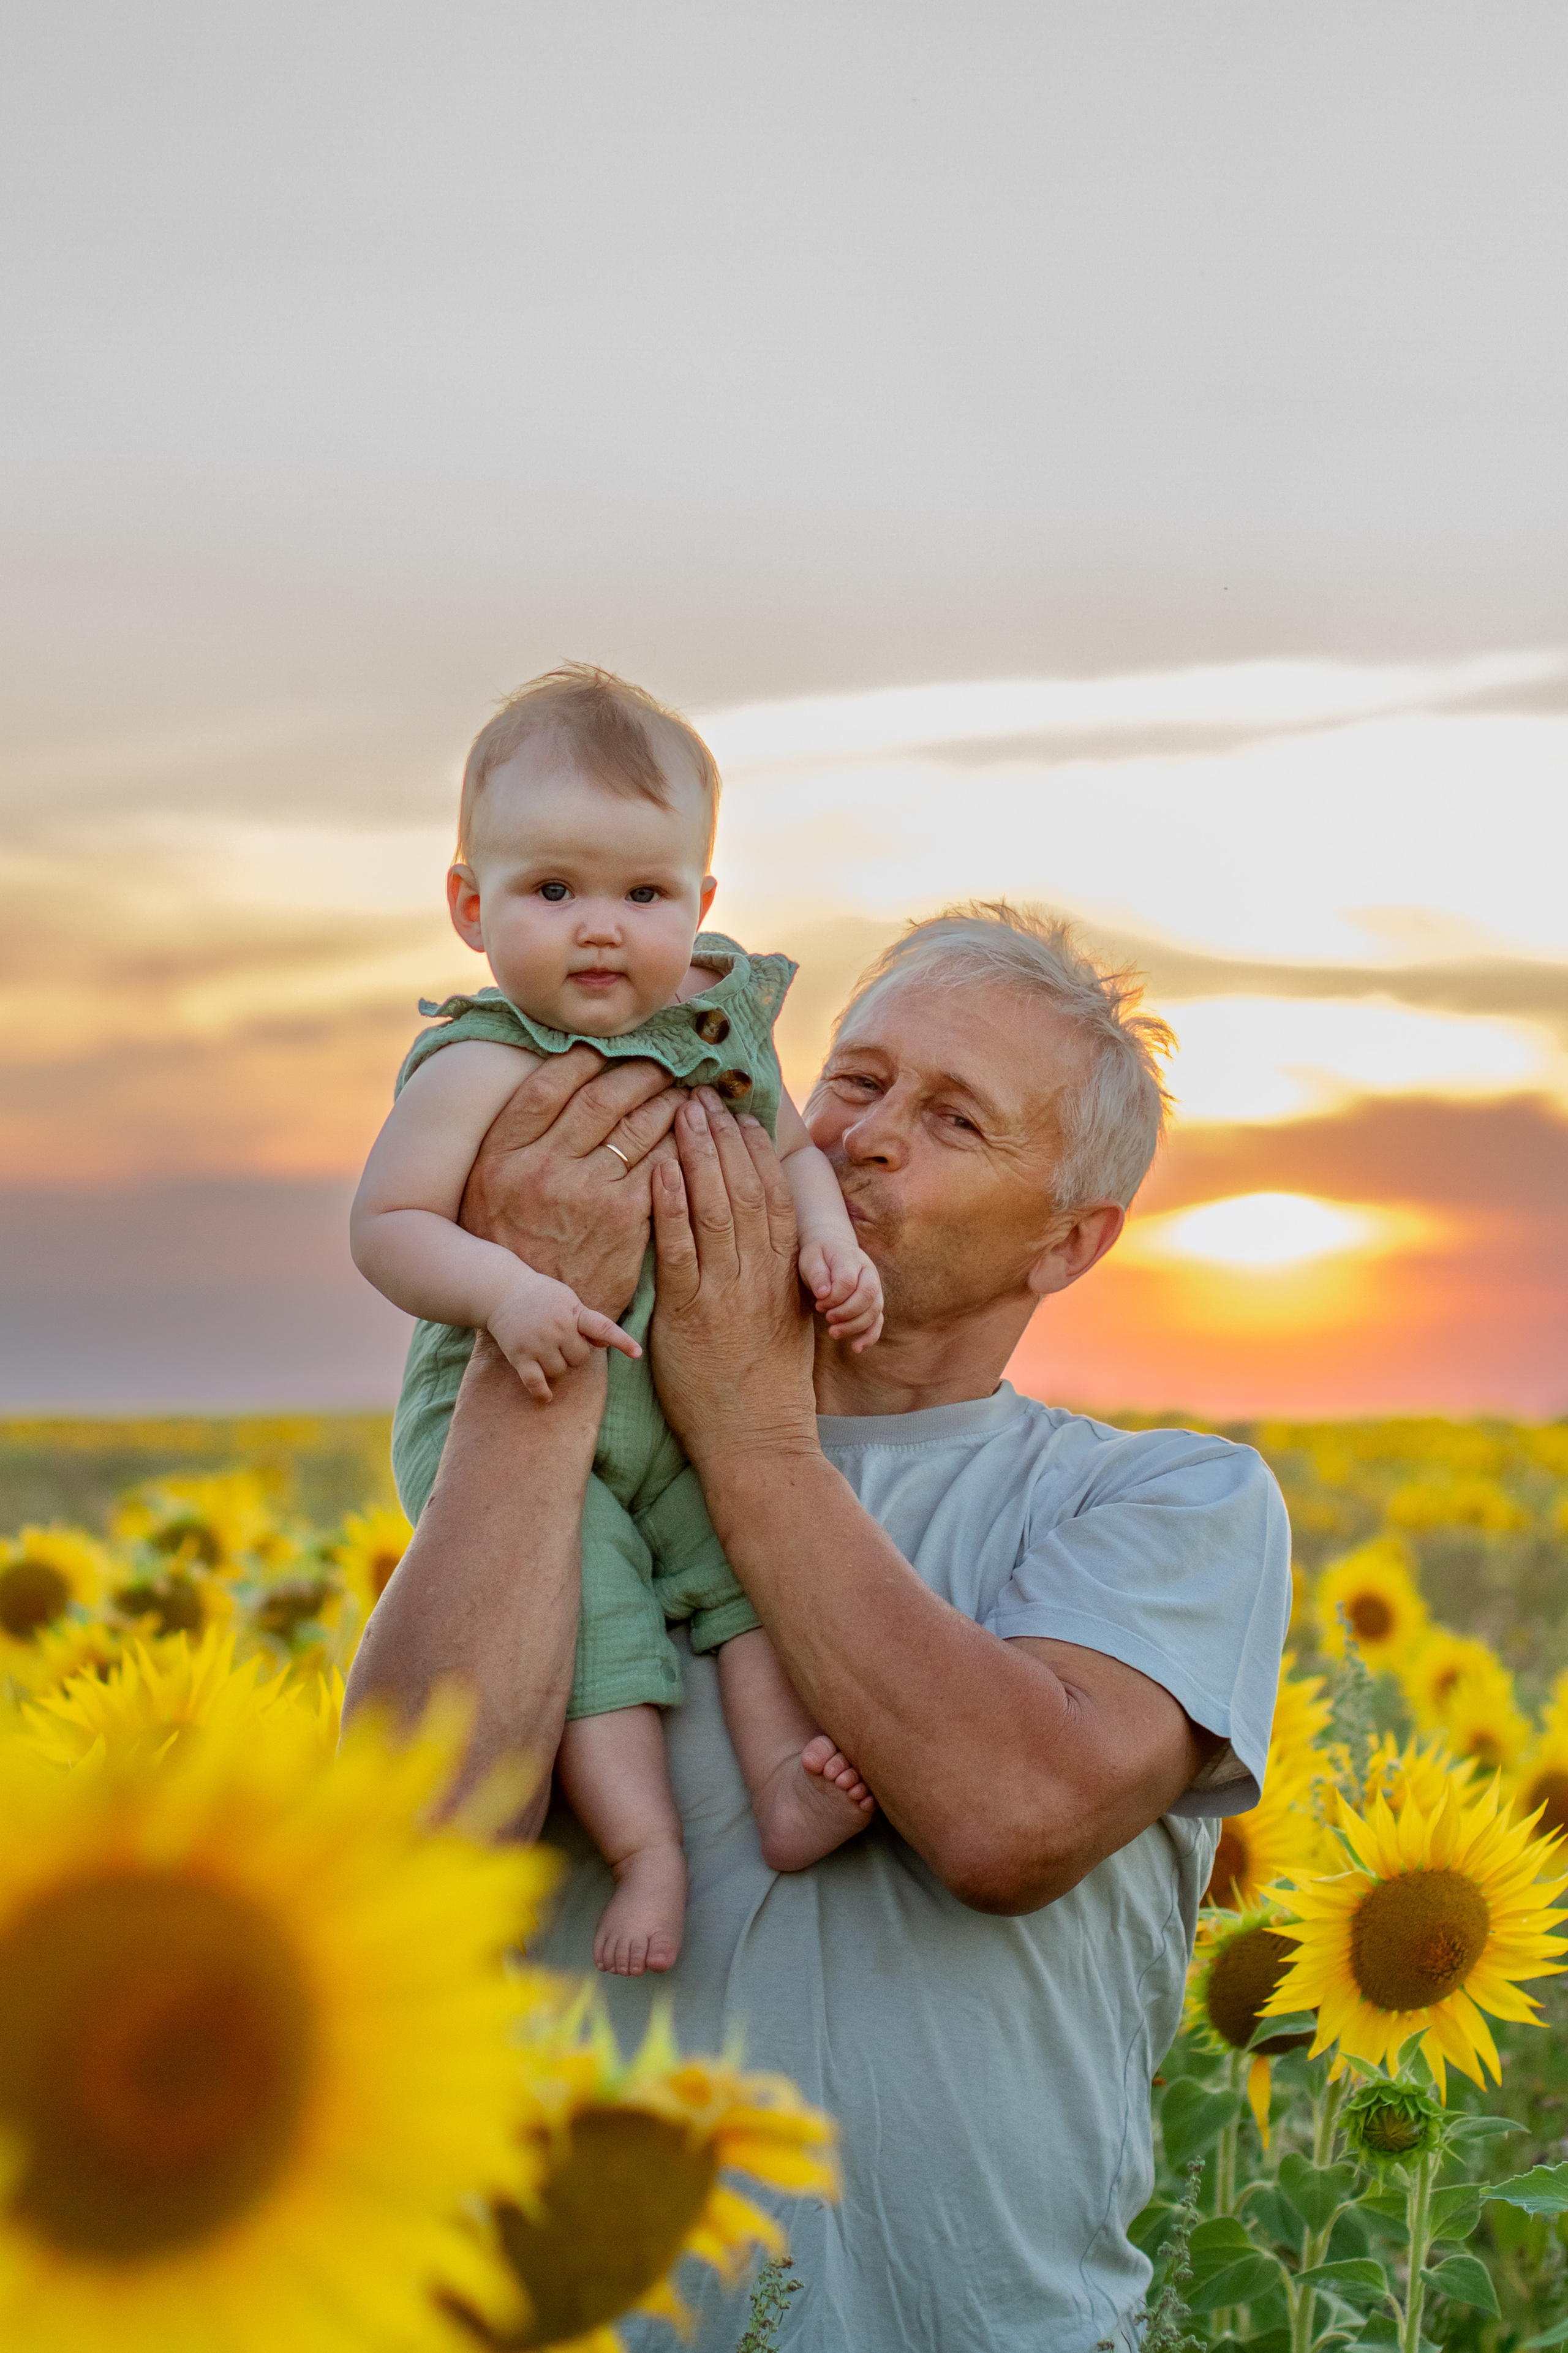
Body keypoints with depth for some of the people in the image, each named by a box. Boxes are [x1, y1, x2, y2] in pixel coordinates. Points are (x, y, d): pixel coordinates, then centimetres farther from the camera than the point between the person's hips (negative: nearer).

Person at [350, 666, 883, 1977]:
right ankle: (645, 1844, -17)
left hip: (697, 1410, 6)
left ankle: (785, 1778, -10)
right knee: (579, 1585, -21)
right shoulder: (483, 1065, -15)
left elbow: (794, 1149, 16)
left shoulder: (723, 1026, 4)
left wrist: (828, 1238, -6)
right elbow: (388, 1227, -17)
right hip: (517, 1420, -6)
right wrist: (506, 1290, -35)